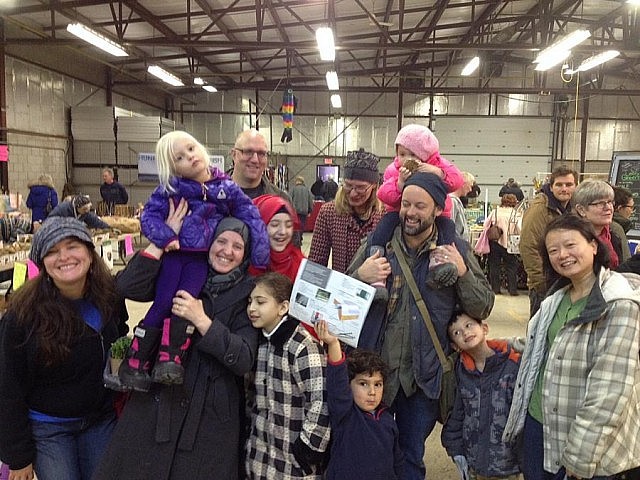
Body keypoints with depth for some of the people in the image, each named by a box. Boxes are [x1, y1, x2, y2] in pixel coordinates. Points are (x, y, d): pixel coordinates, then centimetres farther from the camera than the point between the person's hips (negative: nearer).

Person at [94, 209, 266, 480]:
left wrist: (201, 320, -23)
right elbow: (128, 287, -13)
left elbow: (245, 360, -13)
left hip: (212, 415, -1)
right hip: (157, 403, 2)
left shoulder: (248, 294, -3)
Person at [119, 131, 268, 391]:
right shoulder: (170, 188, -2)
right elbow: (149, 215, -4)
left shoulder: (225, 187, 2)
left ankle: (170, 359, -9)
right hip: (175, 252, -1)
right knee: (163, 304, -8)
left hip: (201, 257, 2)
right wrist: (165, 237, -21)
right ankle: (134, 362, 0)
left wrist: (260, 250, -5)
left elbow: (250, 214, 3)